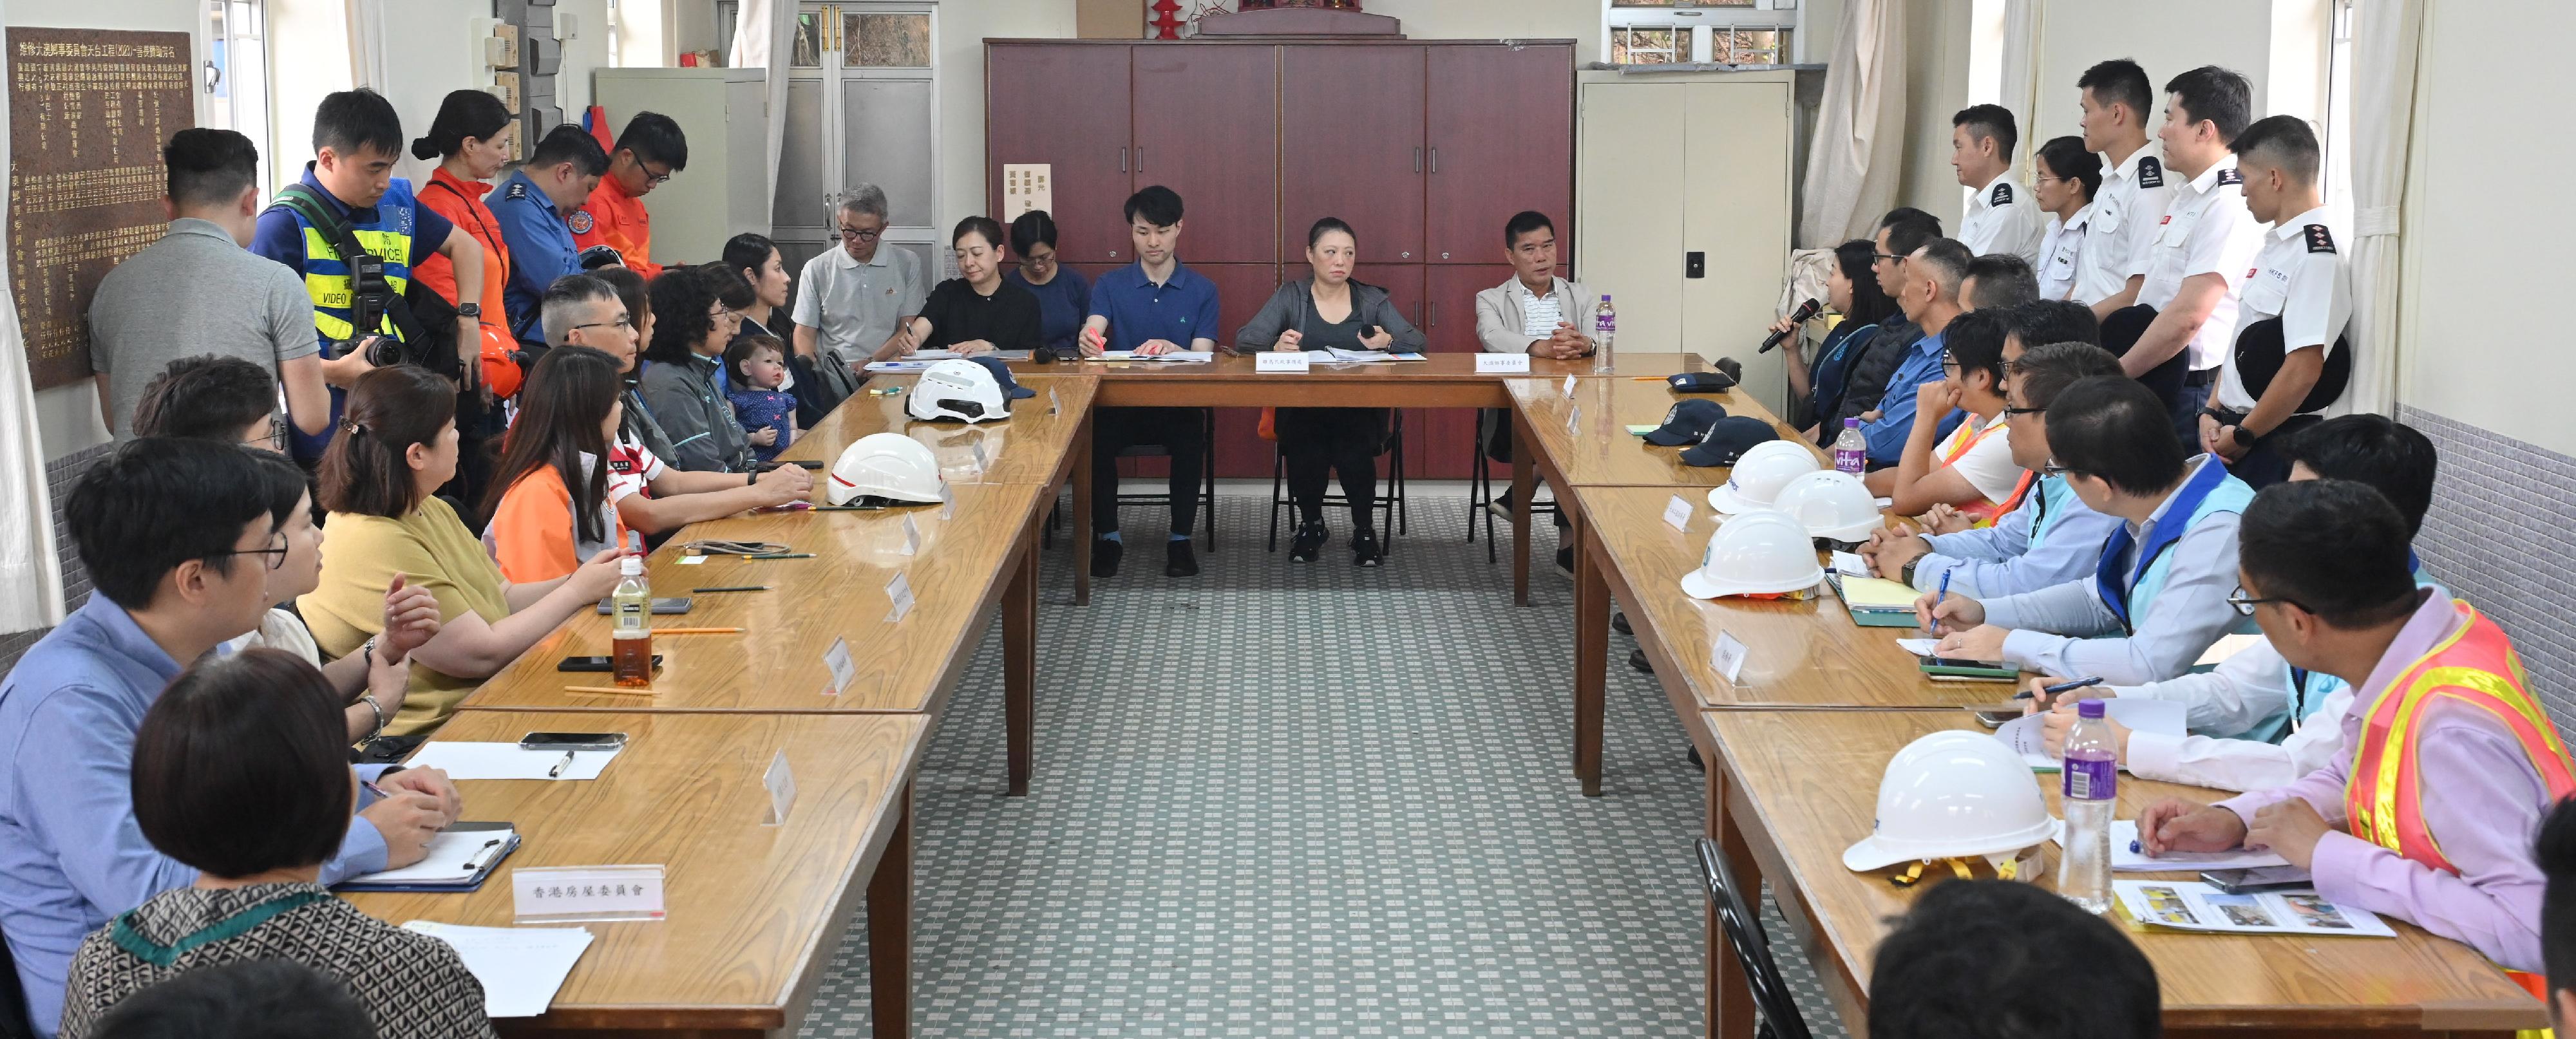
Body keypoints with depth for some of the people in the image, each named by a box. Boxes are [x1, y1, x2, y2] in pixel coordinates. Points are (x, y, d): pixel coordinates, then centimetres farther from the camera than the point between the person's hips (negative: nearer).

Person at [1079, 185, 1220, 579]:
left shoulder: (1202, 290, 8)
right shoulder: (1110, 285, 8)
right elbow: (1092, 332, -10)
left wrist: (1171, 349, -25)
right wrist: (1088, 339, -36)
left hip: (1178, 403, -1)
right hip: (1120, 402, 1)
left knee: (1191, 436, -35)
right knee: (1095, 436, -32)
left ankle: (1180, 538, -17)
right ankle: (1106, 535, -12)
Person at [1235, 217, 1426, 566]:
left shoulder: (1373, 300, 12)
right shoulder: (1290, 297, 9)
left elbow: (1417, 341, 2)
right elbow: (1244, 340, -2)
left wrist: (1388, 341, -22)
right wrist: (1277, 346, -25)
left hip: (1361, 410, 0)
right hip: (1302, 411, 0)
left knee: (1353, 451, -33)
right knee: (1307, 454, -33)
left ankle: (1364, 530, -12)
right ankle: (1310, 524, -7)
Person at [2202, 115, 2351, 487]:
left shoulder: (2317, 254, -16)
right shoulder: (2274, 245, 14)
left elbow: (2304, 369, -21)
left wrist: (2243, 435, -13)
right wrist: (2212, 412, 6)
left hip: (2275, 439, -8)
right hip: (2233, 428, 8)